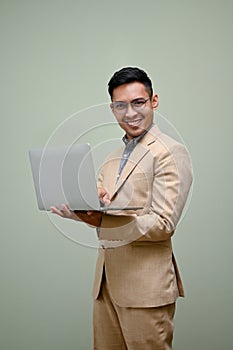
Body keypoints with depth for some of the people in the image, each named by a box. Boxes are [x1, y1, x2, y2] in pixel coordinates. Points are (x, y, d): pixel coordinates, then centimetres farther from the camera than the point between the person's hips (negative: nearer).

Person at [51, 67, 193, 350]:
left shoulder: (171, 152, -8)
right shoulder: (112, 159, 18)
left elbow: (163, 224, -16)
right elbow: (100, 210, 13)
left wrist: (102, 222, -28)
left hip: (145, 283, -7)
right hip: (106, 280, 7)